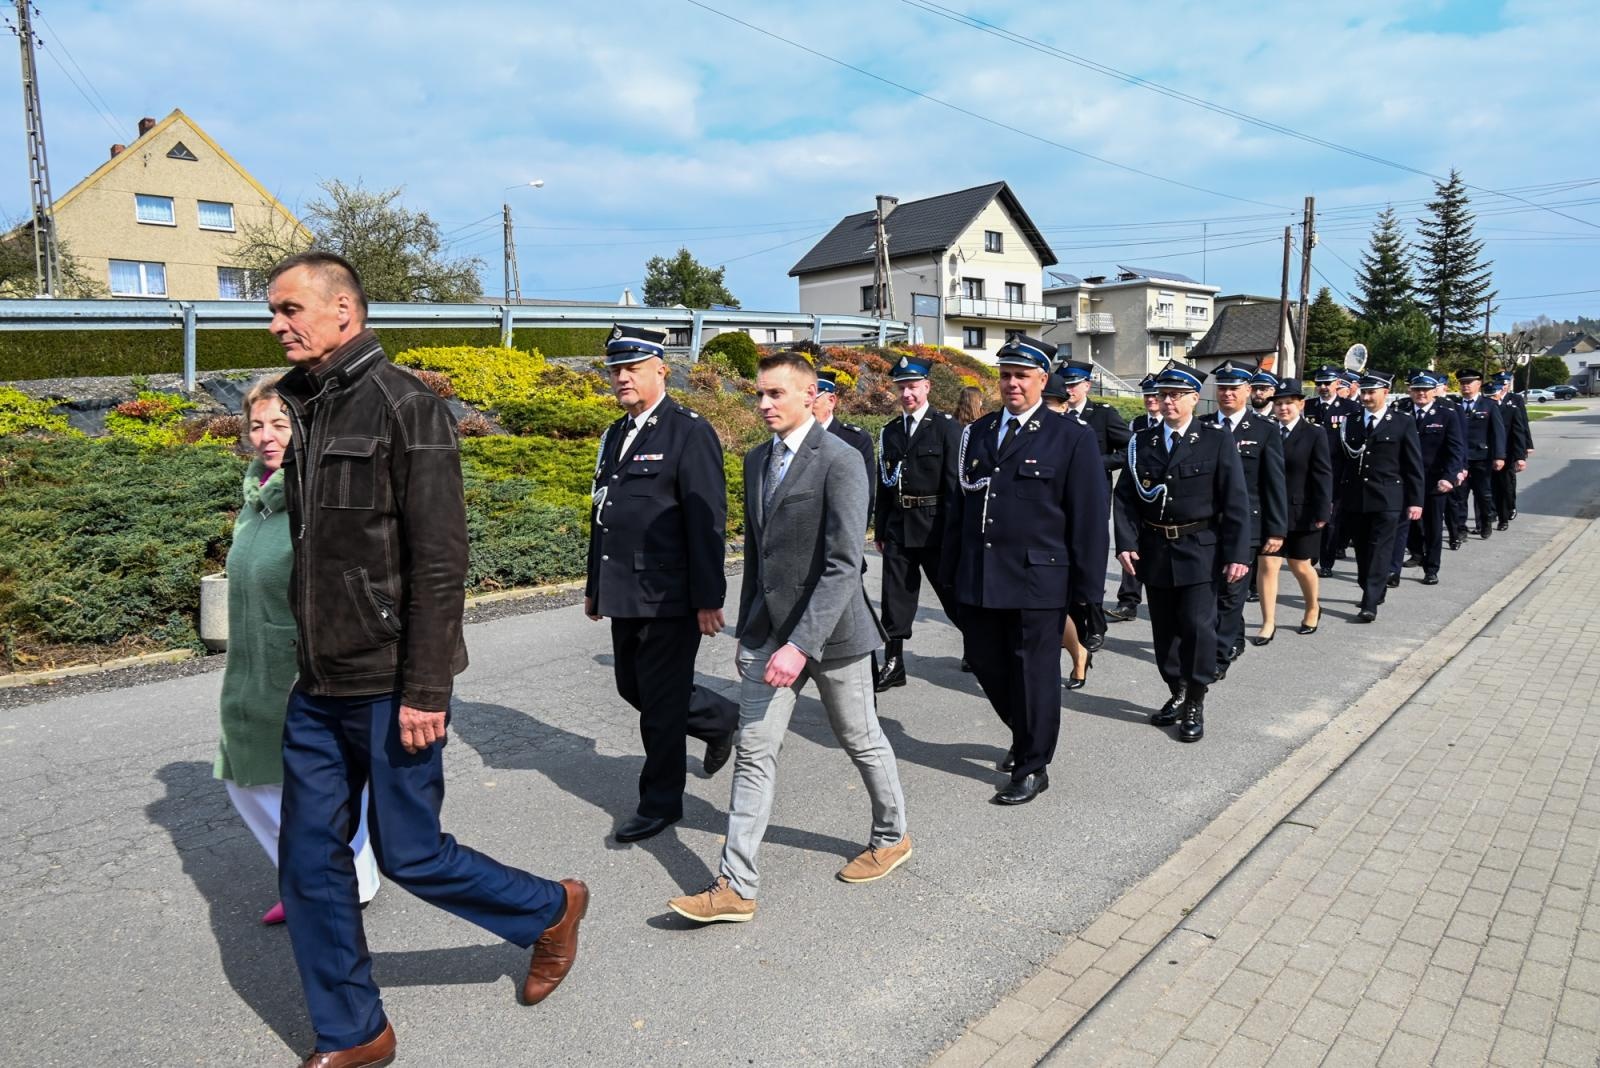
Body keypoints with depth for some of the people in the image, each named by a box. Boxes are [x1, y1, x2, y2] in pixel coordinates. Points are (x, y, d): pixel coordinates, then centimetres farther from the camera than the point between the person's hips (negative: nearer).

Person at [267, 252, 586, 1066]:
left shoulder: (405, 406, -13)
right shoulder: (307, 409, 12)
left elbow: (439, 562, -18)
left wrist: (426, 689, -20)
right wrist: (309, 658, 19)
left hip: (390, 686, -8)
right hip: (319, 687, 8)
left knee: (409, 854, 3)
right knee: (309, 861, 10)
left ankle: (551, 910, 28)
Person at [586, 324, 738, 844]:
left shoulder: (690, 431, -10)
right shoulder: (615, 435, 15)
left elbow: (707, 521, -15)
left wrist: (708, 598, -17)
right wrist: (594, 584, 21)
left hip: (670, 597, -8)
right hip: (626, 595, 8)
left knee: (661, 702, 2)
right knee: (632, 687, 17)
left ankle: (660, 803, 20)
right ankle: (720, 719, 39)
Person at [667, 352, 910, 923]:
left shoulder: (840, 461, -15)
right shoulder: (757, 460, 8)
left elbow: (844, 565, -21)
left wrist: (802, 643, -27)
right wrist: (747, 632, 15)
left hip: (830, 627, -6)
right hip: (768, 630, 6)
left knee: (861, 740, 13)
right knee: (753, 751, 3)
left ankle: (892, 837, 38)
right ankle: (736, 886, 10)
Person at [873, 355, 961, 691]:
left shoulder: (947, 427, -5)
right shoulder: (889, 431, 10)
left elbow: (956, 484, -8)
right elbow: (884, 484, 13)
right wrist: (881, 530, 12)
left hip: (935, 526, -4)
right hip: (898, 527, 5)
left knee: (954, 593, 6)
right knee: (896, 598, 7)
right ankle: (894, 663, 17)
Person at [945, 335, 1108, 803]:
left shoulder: (1073, 438, -3)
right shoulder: (977, 433, 11)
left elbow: (1088, 518, -5)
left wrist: (1087, 586, -7)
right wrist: (953, 569, 12)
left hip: (1038, 579, -5)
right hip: (980, 577, 5)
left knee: (1034, 672, 4)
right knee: (986, 663, 13)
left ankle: (1033, 767, 21)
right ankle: (1024, 735, 39)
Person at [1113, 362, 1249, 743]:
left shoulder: (1217, 440, -4)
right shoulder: (1142, 442, 5)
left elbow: (1236, 501, -7)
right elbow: (1126, 497, 3)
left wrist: (1238, 554, -12)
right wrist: (1126, 543, -8)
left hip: (1199, 551, -3)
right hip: (1155, 551, 3)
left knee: (1197, 627, -3)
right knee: (1165, 628, 12)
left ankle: (1195, 704, 11)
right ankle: (1177, 693, 29)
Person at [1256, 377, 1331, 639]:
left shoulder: (1314, 434, -5)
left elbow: (1323, 475, -7)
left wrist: (1322, 512, -12)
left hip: (1301, 513, -2)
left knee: (1300, 566, 13)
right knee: (1267, 565, -3)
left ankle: (1313, 609, 39)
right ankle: (1269, 623, 5)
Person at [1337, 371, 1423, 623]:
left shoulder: (1403, 424, 1)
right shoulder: (1351, 424, 10)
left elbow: (1414, 467, 0)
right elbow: (1342, 463, 11)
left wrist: (1415, 501, -4)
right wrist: (1336, 497, 8)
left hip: (1387, 500, -4)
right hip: (1355, 499, 4)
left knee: (1379, 552, -6)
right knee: (1362, 552, 10)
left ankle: (1370, 605, -8)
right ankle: (1373, 593, 27)